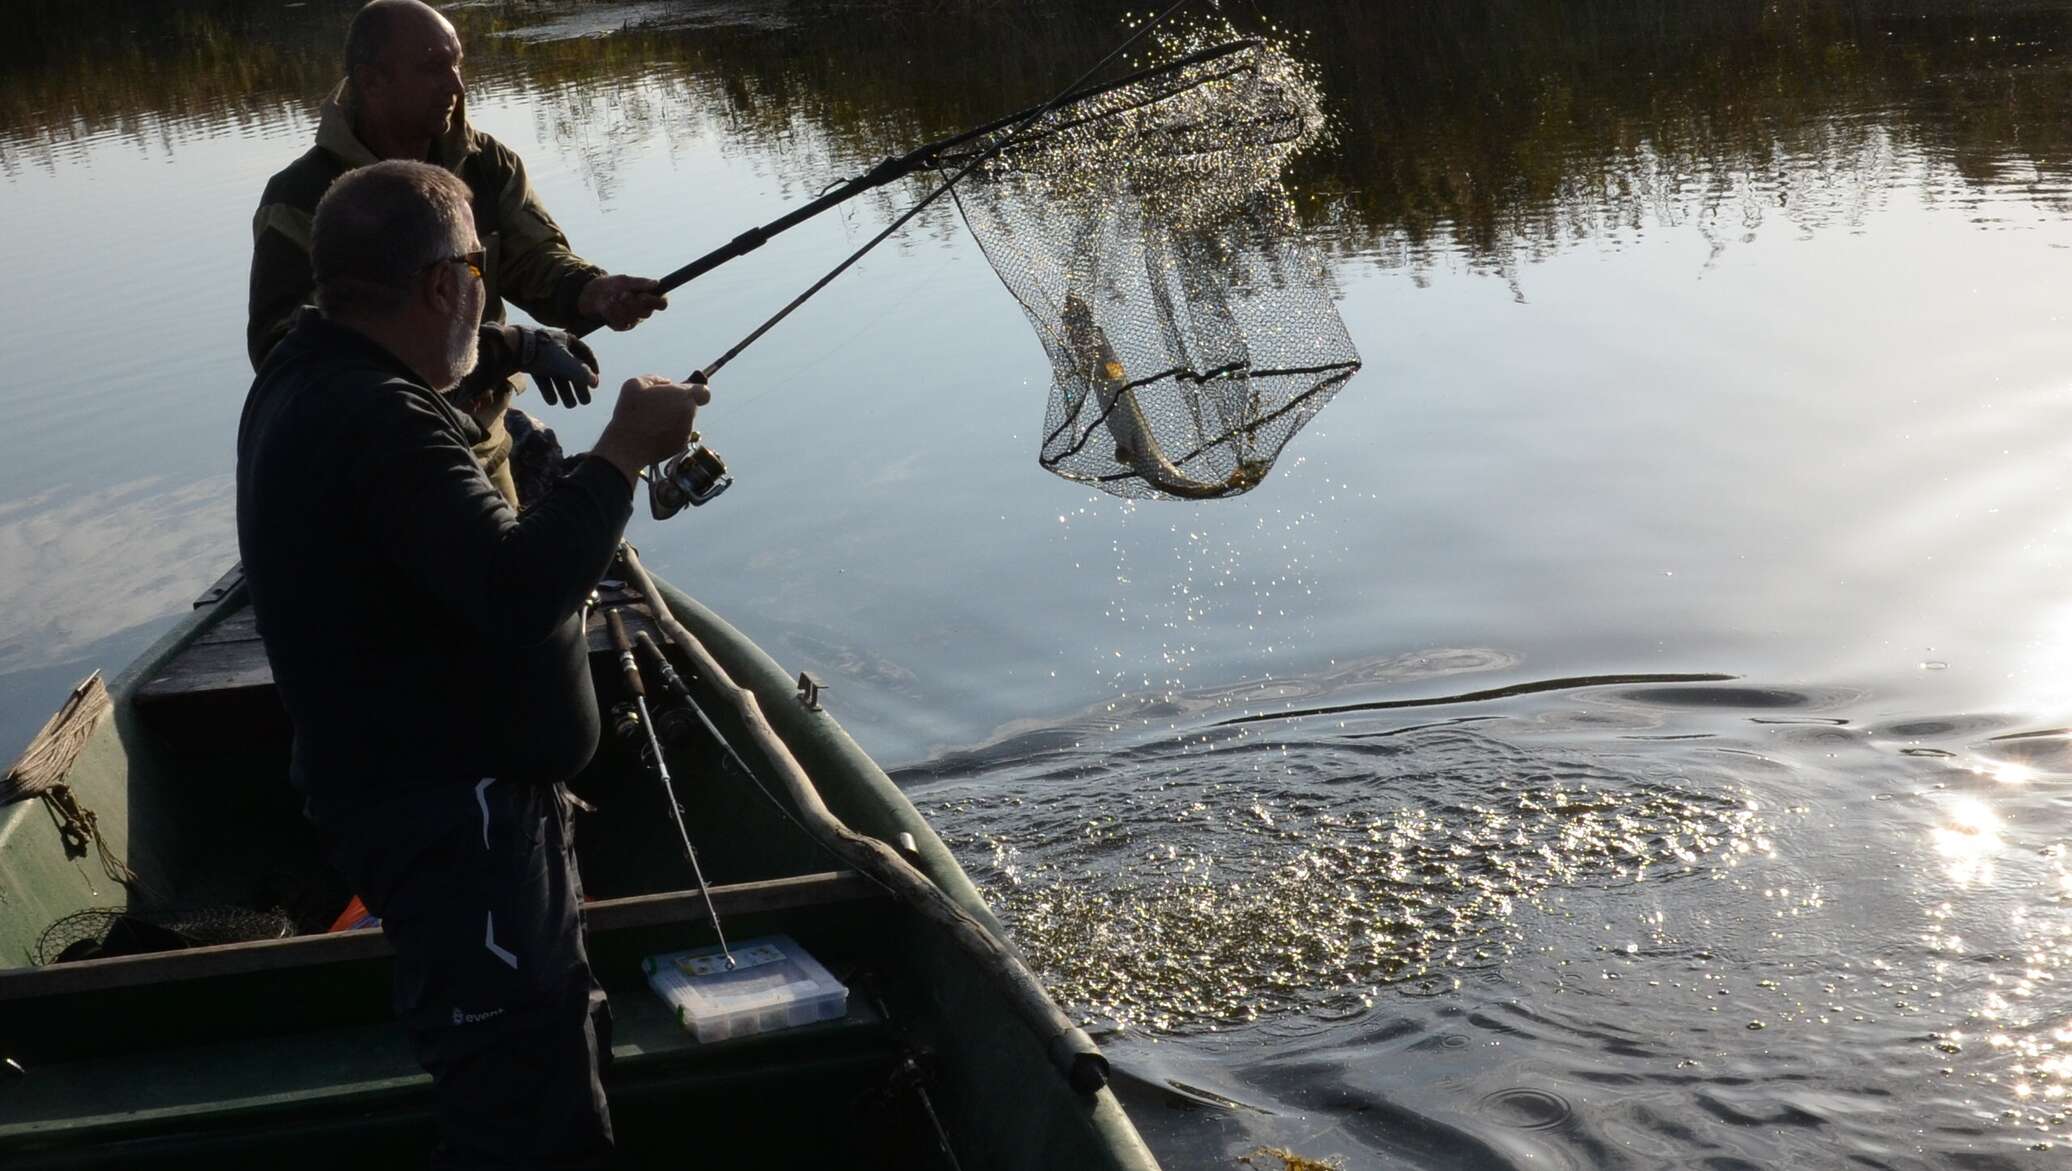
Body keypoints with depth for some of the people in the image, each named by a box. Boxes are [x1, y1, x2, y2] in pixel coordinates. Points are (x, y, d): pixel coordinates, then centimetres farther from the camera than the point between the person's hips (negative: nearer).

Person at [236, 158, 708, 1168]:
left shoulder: (311, 385, 9)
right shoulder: (379, 424, -26)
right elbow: (519, 590, -35)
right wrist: (622, 453, -23)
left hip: (460, 790, 11)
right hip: (448, 817, -11)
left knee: (558, 1044, 25)